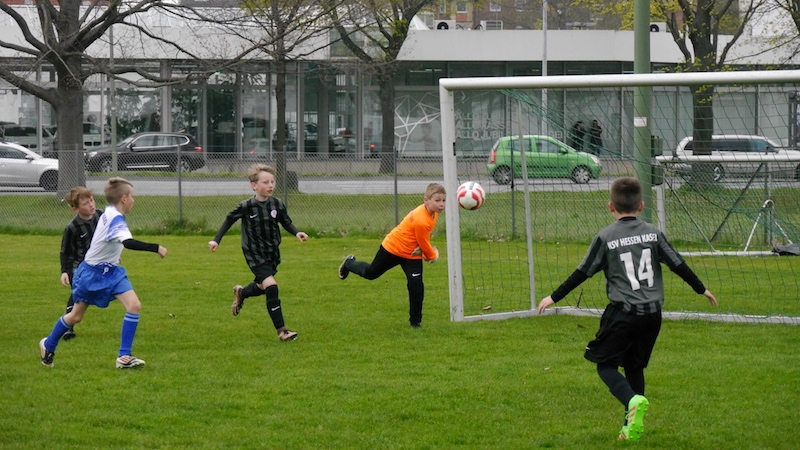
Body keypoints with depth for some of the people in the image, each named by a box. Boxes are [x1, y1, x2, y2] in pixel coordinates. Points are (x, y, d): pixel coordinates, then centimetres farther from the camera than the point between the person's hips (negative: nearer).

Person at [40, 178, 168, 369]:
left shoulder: (108, 214, 1)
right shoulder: (115, 219, -27)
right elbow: (128, 242, -43)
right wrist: (155, 248, -42)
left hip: (111, 271, 8)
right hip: (92, 273, -8)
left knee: (134, 305, -11)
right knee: (76, 315, 10)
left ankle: (124, 356, -10)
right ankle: (48, 345, 35)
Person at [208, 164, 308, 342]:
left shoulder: (277, 205, -7)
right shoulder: (246, 207, -16)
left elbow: (286, 222, 7)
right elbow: (229, 220, -1)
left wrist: (297, 232, -12)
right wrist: (216, 240, -2)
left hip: (272, 253, 5)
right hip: (255, 254, -5)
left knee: (262, 287, 22)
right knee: (271, 287, -19)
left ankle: (241, 293, 59)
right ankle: (281, 330, -17)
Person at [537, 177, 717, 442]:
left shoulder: (605, 237, -5)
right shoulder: (653, 233, 5)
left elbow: (583, 273, -2)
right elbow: (678, 264, 9)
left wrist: (554, 297, 7)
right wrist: (701, 289, 24)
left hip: (623, 313, -5)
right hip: (652, 313, 5)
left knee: (606, 365, 4)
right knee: (635, 366, 17)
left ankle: (633, 400, -24)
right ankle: (633, 425, 14)